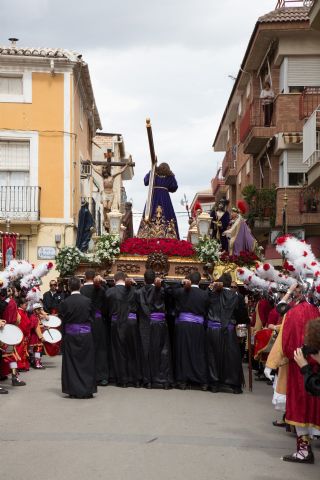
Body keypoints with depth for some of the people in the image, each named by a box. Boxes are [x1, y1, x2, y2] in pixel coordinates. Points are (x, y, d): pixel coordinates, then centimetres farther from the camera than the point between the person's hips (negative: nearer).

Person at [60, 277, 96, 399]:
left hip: (70, 335, 0)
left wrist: (64, 336, 7)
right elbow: (92, 318, 1)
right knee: (86, 363, 8)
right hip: (85, 335, 0)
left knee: (71, 363, 8)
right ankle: (87, 390, 9)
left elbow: (63, 320, -3)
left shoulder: (65, 303, -8)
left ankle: (73, 391, 9)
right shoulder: (87, 301, -6)